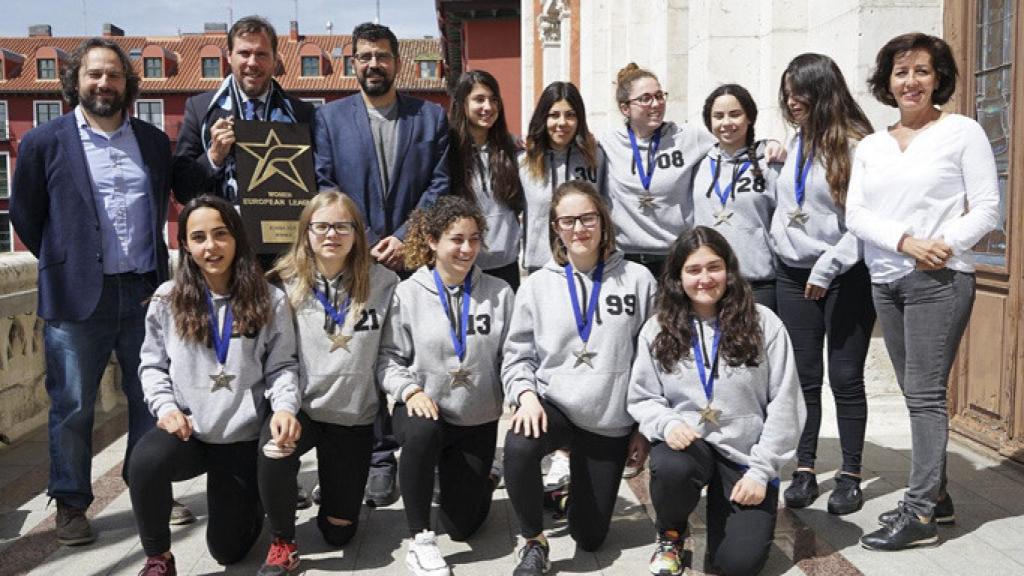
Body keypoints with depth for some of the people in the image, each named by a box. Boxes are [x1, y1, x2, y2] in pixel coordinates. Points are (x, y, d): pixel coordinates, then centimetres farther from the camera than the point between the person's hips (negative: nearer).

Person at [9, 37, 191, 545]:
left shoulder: (153, 141, 7)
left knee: (151, 398, 11)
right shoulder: (44, 142, 0)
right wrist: (63, 263, 9)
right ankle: (71, 504, 20)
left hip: (145, 292, 3)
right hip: (78, 295, -2)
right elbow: (25, 215, 7)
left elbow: (185, 195, 16)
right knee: (71, 406, 6)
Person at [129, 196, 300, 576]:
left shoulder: (269, 301, -2)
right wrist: (166, 406, -13)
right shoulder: (167, 300, 1)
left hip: (243, 438, 0)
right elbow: (152, 364, 5)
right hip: (186, 430, 1)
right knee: (145, 460, -36)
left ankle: (251, 502, 43)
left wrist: (285, 407, -21)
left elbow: (282, 366, -2)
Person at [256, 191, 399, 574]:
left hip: (355, 415, 1)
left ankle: (334, 494, 43)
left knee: (338, 532, 6)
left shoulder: (382, 281, -6)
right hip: (301, 407, 0)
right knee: (273, 447, -35)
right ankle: (282, 543, -9)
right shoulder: (287, 284, -5)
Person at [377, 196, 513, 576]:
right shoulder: (408, 293, -7)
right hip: (424, 410, -1)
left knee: (461, 526, 3)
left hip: (478, 420, 2)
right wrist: (411, 390, -22)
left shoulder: (499, 292, -3)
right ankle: (420, 540, -18)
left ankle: (477, 482, 41)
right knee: (421, 433, -39)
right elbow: (389, 357, -5)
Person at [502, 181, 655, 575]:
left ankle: (577, 485, 41)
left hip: (611, 422, 1)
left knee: (589, 538, 6)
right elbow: (518, 355, 3)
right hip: (553, 405, 0)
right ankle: (534, 541, -9)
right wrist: (526, 394, -18)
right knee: (518, 447, -36)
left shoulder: (638, 280, -4)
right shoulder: (537, 285, -1)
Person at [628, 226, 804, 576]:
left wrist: (761, 470, -9)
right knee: (670, 468, -36)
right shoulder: (658, 330, 0)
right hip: (687, 442, 1)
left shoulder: (763, 324, -4)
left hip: (744, 454, 0)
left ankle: (723, 504, 25)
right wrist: (667, 422, -18)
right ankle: (670, 535, 0)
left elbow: (783, 404, -4)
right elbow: (642, 399, 4)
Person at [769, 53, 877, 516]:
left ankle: (850, 476, 14)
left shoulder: (855, 144, -11)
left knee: (845, 377, 2)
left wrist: (828, 267, -18)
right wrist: (778, 237, 9)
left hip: (847, 277, -5)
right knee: (803, 377, 8)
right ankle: (804, 470, 17)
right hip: (794, 274, 6)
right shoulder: (795, 142, 9)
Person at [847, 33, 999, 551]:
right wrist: (905, 241, -13)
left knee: (924, 392, -7)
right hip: (886, 281, 5)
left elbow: (987, 208, -3)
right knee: (915, 392, 10)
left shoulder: (963, 132, 0)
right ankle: (935, 495, 21)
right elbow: (855, 214, 2)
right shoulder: (870, 147, 12)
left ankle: (919, 513, -2)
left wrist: (945, 246, -19)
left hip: (939, 280, -5)